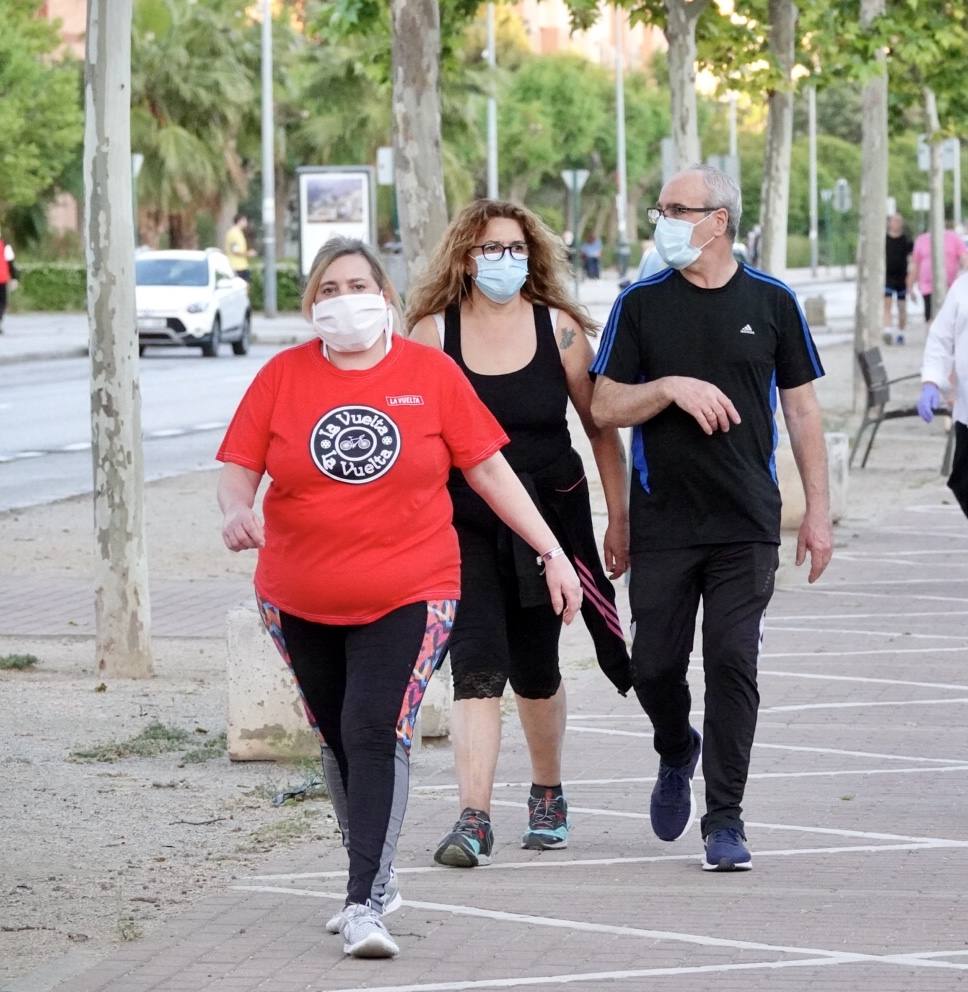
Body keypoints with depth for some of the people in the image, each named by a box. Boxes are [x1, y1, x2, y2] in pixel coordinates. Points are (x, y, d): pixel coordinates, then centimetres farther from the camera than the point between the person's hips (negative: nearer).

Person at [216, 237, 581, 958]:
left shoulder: (431, 373, -2)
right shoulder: (283, 376, 0)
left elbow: (489, 470, 2)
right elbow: (239, 469, 1)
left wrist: (552, 552, 0)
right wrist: (237, 511, -23)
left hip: (407, 596, -3)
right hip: (301, 601, 3)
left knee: (378, 734, -17)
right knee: (339, 742, 14)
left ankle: (366, 905, -19)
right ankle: (376, 880, 32)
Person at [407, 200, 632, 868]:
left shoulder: (558, 328, -1)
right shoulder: (433, 333, -3)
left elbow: (602, 427, 4)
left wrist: (620, 520, 3)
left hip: (552, 515, 1)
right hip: (465, 524, -1)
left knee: (535, 668, 12)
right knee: (477, 666, -14)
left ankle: (548, 795, 35)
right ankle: (474, 820, -19)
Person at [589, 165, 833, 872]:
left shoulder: (771, 302, 3)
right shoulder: (641, 304, 3)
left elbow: (802, 410, 8)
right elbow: (605, 408, 2)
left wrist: (818, 511, 4)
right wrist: (671, 388, -15)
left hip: (747, 526, -1)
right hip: (662, 522, 1)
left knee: (733, 663, -6)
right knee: (655, 664, 2)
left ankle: (725, 820, 1)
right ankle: (677, 755, 34)